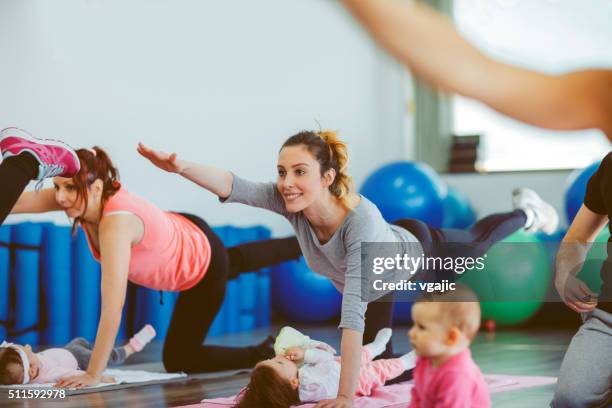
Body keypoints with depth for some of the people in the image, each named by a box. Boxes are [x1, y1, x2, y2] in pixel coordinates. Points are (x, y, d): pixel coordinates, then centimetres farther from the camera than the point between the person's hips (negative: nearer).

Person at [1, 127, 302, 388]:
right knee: (236, 262, 39)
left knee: (178, 360, 3)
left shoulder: (115, 223, -44)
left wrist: (92, 375, -43)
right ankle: (298, 247, 68)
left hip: (204, 268, -7)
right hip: (184, 231, 7)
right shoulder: (80, 197, -24)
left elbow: (112, 307, -46)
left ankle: (267, 354, 17)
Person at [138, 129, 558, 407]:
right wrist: (180, 166, -69)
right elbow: (232, 186, -50)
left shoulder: (362, 219, -51)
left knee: (476, 244, 30)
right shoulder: (289, 202, -36)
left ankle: (526, 211, 64)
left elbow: (353, 311, -56)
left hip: (419, 250, -5)